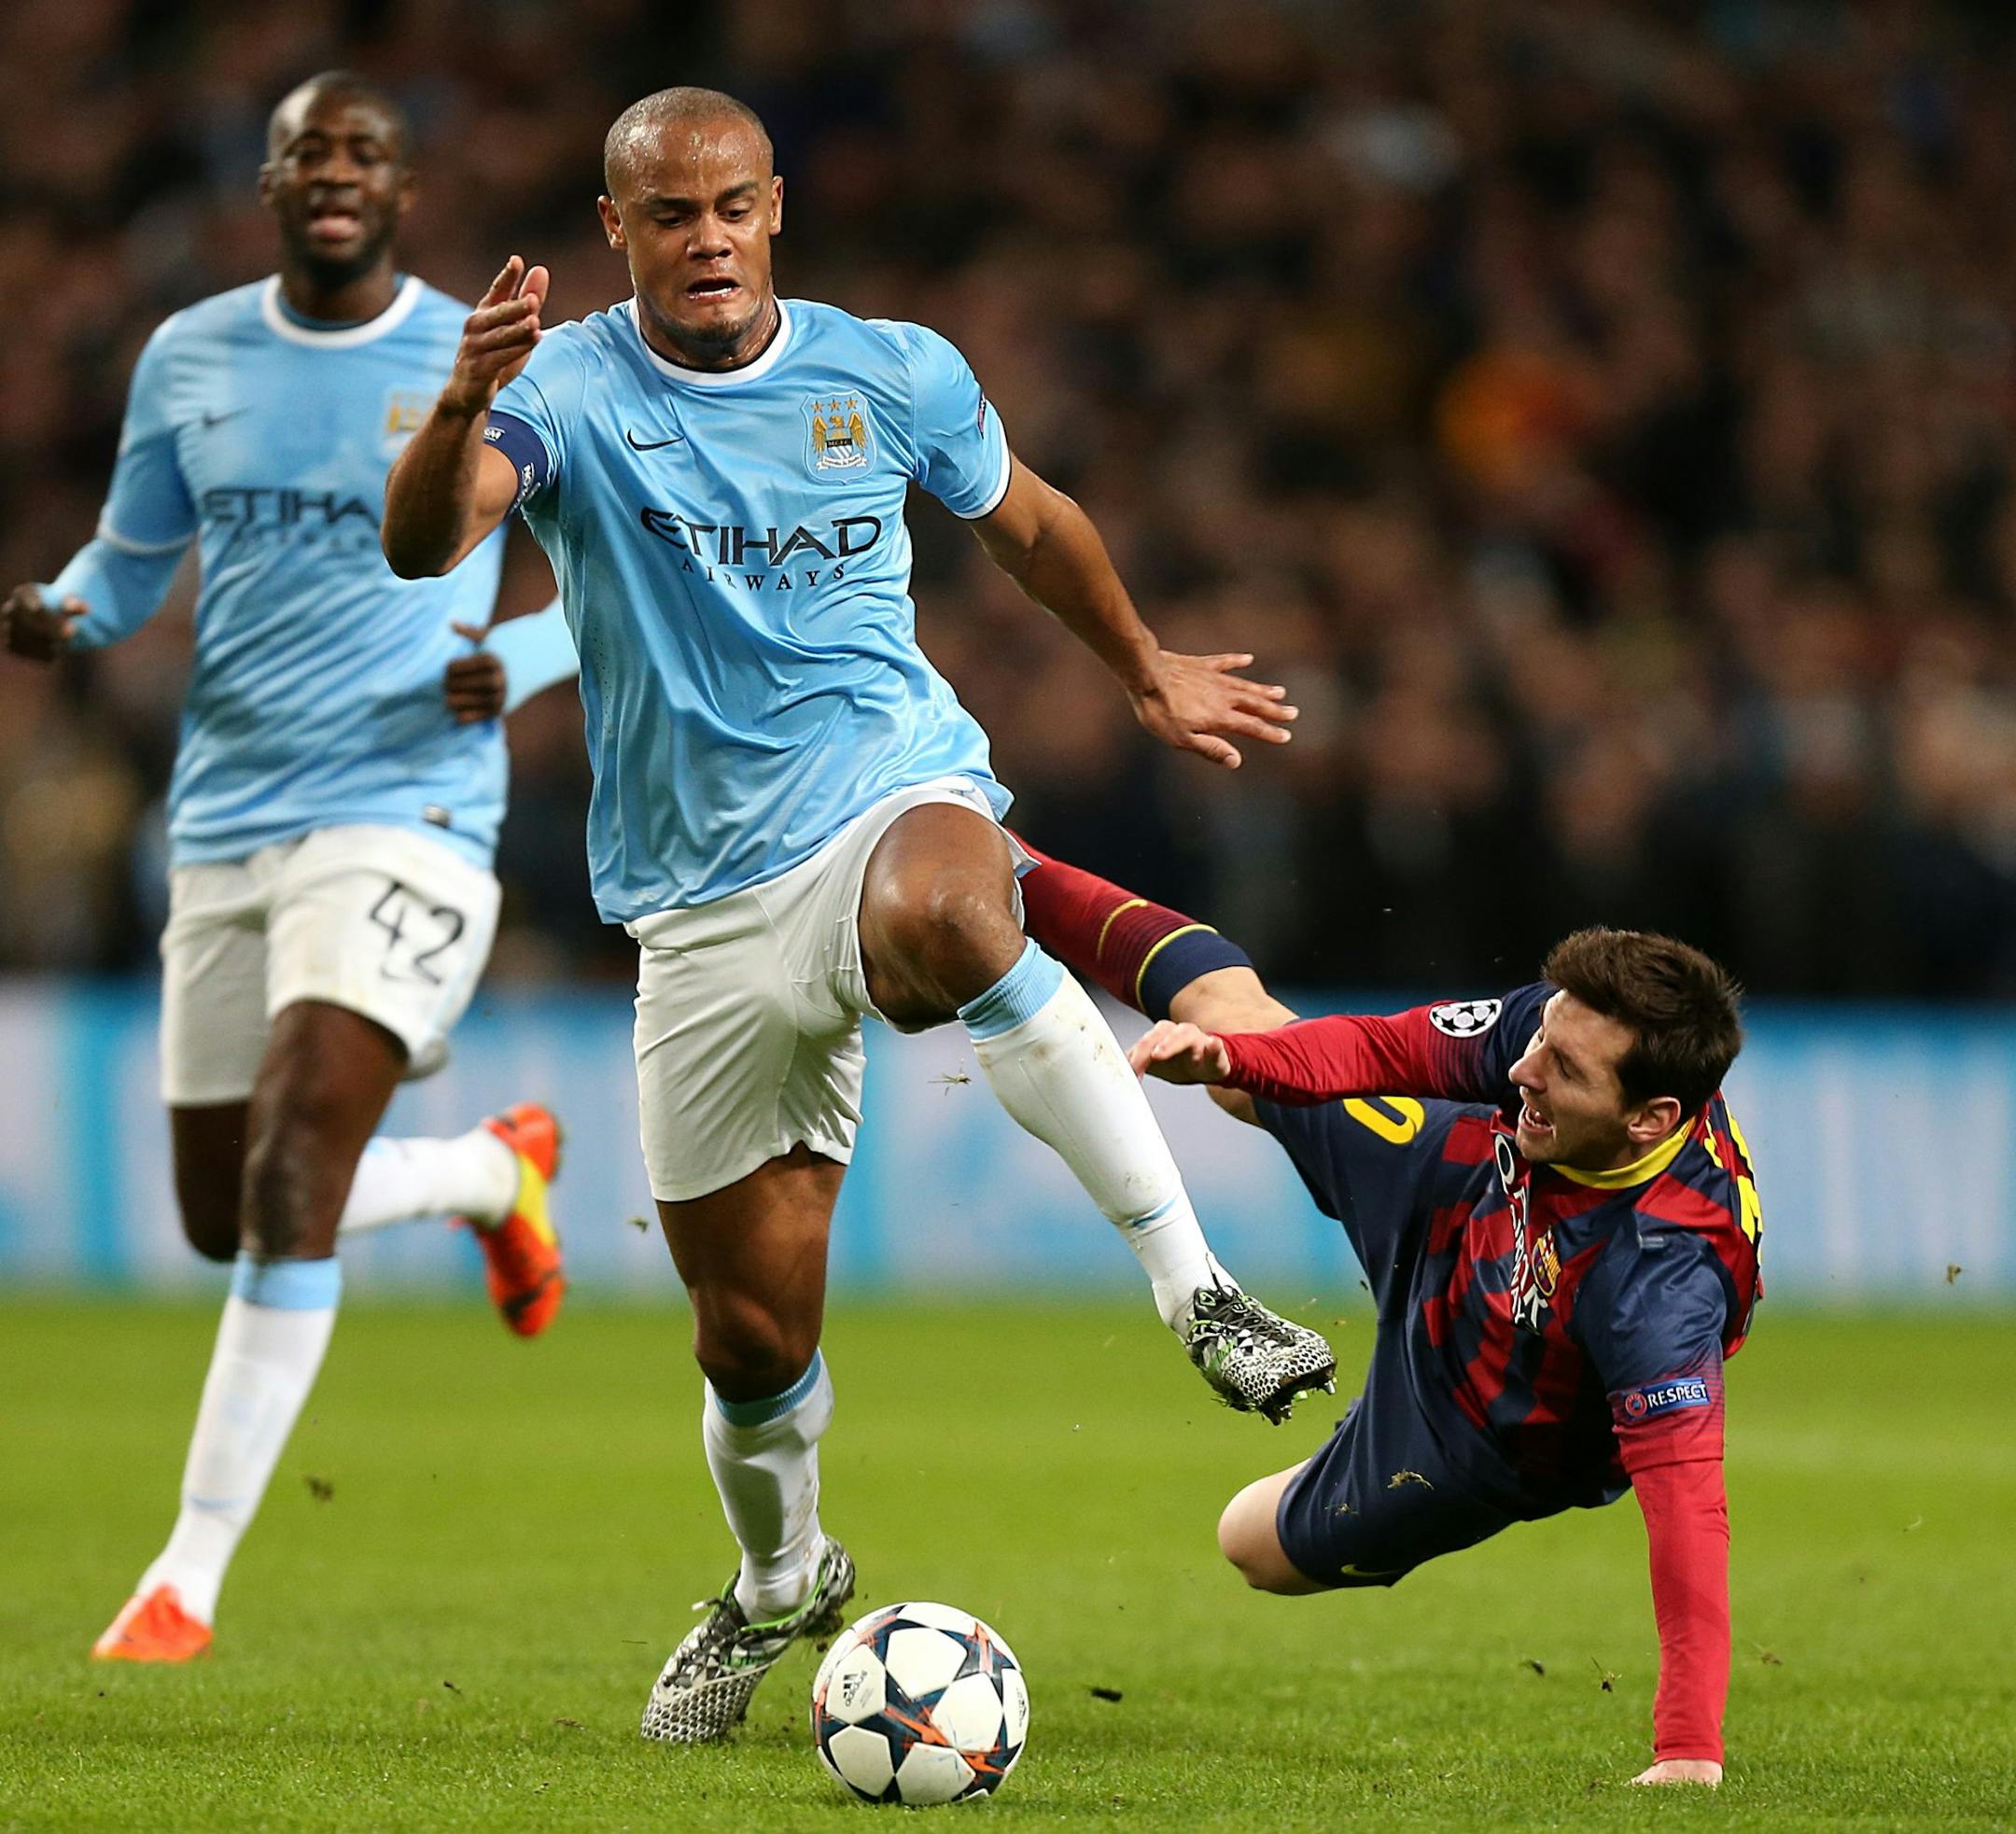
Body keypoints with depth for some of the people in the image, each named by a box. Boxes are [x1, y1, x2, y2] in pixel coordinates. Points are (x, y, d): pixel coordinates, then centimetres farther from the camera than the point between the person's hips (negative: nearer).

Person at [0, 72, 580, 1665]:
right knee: (227, 1223, 10)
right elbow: (131, 561, 18)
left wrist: (520, 667, -14)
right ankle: (498, 1170, 41)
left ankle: (193, 1570, -18)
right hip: (224, 831, 5)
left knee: (289, 1174, -23)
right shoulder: (188, 359, 7)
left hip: (403, 822, -5)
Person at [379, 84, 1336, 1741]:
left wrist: (1148, 672, 33)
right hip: (705, 904, 1)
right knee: (753, 1328, 5)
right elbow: (421, 546, -24)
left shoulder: (895, 375, 2)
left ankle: (1196, 1285, -36)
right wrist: (464, 406, -44)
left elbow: (1032, 526, 23)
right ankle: (778, 1578, 39)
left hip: (896, 792, -1)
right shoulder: (569, 390, -5)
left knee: (941, 918, -41)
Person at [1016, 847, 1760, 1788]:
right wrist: (1224, 1054, -32)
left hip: (1483, 1427, -5)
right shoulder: (1562, 1020, -32)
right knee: (1225, 1007, 19)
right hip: (1449, 1205, 5)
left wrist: (1691, 1751, -50)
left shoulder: (1661, 1279, -48)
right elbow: (1391, 1049, -16)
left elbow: (1685, 1496, -48)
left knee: (1262, 1545, 16)